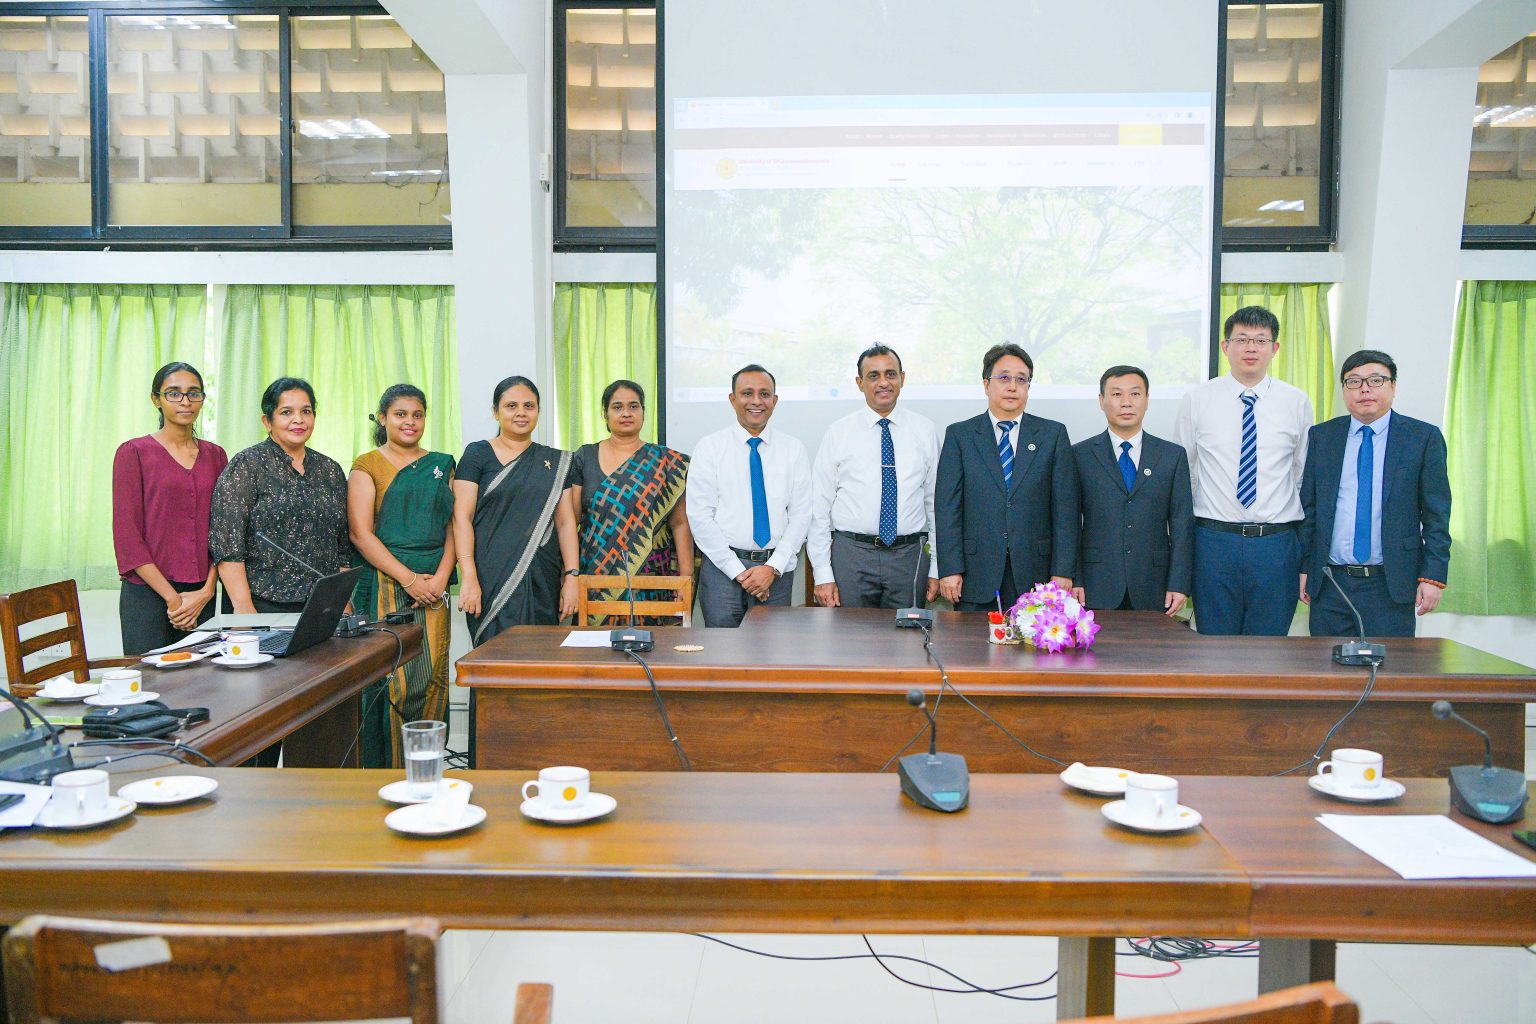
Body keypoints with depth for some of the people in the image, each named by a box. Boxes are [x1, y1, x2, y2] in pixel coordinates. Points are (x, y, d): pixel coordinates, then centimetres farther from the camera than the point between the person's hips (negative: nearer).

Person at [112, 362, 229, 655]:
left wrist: (207, 590, -5)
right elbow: (126, 535, -7)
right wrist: (172, 597, -11)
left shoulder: (215, 455, 11)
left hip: (202, 596, 4)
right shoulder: (133, 452, -2)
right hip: (148, 595, -3)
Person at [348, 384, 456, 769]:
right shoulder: (367, 466, 4)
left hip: (432, 590, 3)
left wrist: (440, 578, -6)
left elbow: (452, 527, 11)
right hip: (383, 587, -3)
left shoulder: (441, 465, 16)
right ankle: (382, 767, 2)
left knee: (433, 677, -1)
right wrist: (409, 579, -13)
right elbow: (361, 533, -5)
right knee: (388, 678, -7)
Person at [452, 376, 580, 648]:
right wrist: (468, 578, -12)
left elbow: (566, 522, 9)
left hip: (543, 582, 3)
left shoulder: (556, 462, 13)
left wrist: (571, 577, -2)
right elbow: (462, 517, -3)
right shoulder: (477, 455, 3)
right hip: (493, 581, -3)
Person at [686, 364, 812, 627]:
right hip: (723, 567, -1)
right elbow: (700, 517, -5)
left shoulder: (793, 449, 5)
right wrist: (739, 572, -10)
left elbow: (801, 514, 1)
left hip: (777, 570, 2)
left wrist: (773, 567, -10)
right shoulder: (709, 448, 0)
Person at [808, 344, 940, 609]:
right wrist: (823, 575, -5)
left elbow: (936, 501, 8)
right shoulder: (839, 433, 1)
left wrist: (936, 568, 4)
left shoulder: (925, 430, 7)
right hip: (851, 555, -1)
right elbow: (819, 507, 0)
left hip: (910, 557, 2)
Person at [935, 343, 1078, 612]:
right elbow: (947, 506, 0)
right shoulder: (959, 435, 6)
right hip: (976, 575, 0)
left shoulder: (1053, 434, 8)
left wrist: (1063, 571, -3)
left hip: (1033, 573, 1)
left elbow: (1064, 507, 3)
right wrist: (950, 569, -8)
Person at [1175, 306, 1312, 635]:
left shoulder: (1297, 402, 5)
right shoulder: (1196, 400, 2)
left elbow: (1306, 475, 10)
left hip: (1277, 543, 1)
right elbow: (1181, 473, 6)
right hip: (1214, 541, -1)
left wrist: (1307, 542, 9)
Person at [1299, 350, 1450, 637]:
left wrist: (1433, 576, -6)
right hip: (1329, 585, 2)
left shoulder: (1424, 437, 2)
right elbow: (1308, 507, 9)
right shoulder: (1321, 437, 8)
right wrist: (1304, 567, 4)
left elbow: (1436, 514, 0)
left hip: (1392, 587, -2)